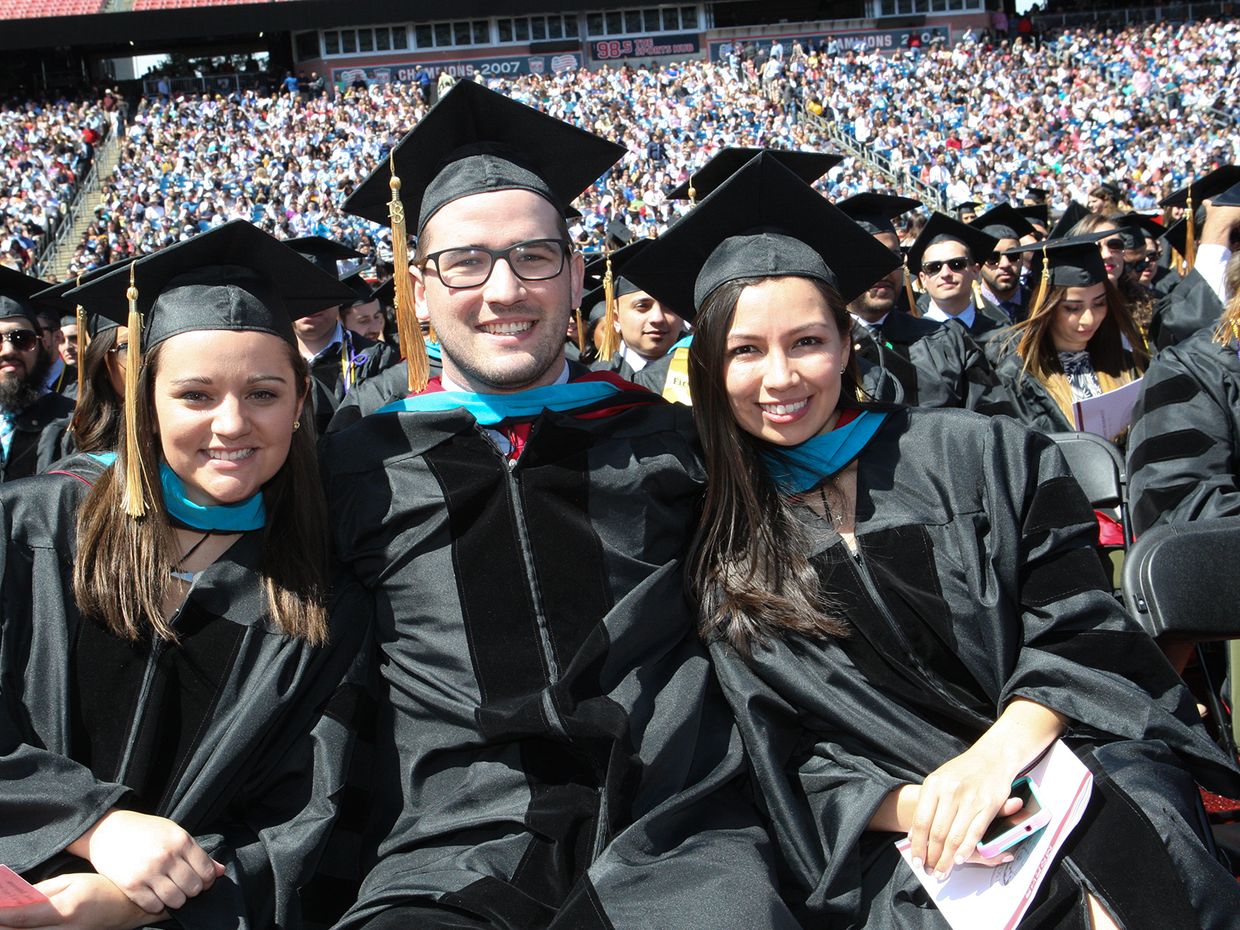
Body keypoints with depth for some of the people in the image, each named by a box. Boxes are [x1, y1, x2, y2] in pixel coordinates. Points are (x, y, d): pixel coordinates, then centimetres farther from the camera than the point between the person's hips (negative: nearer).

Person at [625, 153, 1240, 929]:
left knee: (1126, 832, -31)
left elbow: (1075, 629, 1)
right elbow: (791, 757, 3)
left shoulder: (975, 457, 3)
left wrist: (994, 757, -16)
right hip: (903, 845, 1)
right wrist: (915, 807, -15)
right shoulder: (724, 561, 6)